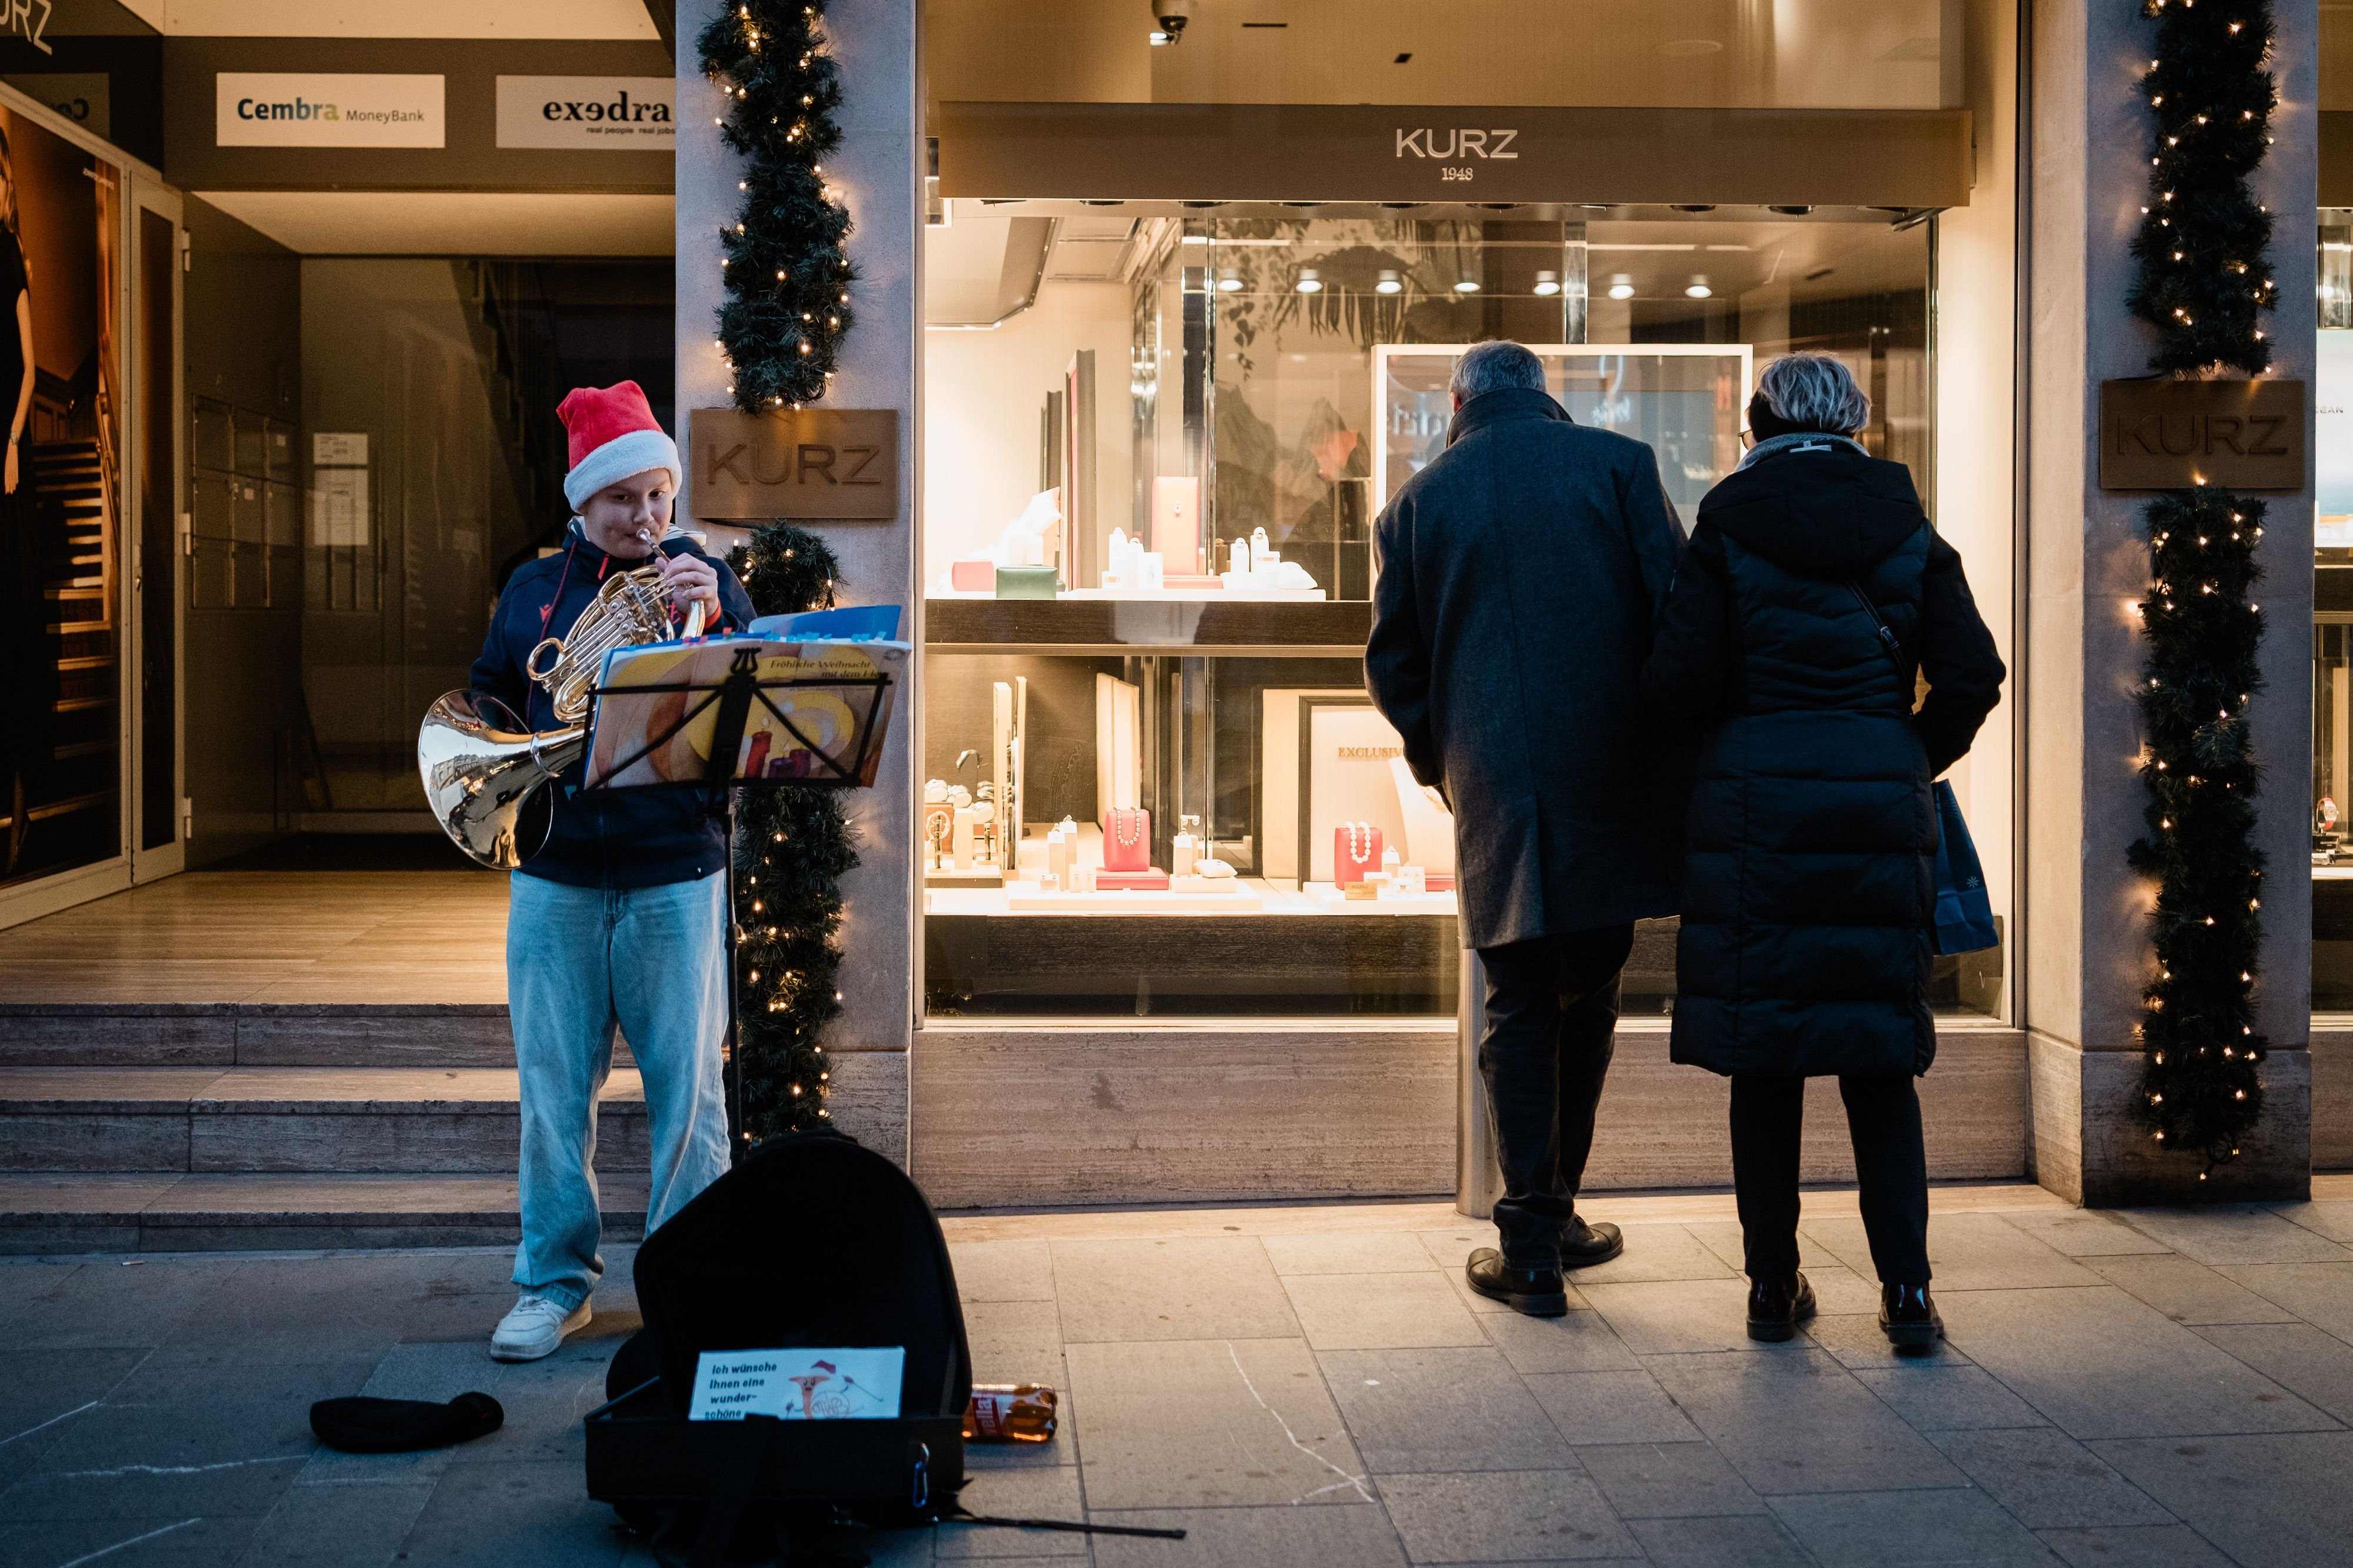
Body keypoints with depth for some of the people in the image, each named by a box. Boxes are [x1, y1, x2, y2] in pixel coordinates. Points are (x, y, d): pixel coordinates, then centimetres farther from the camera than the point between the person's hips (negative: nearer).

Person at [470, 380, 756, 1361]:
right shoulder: (534, 590, 12)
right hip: (554, 874, 2)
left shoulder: (703, 579, 5)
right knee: (552, 1088, 7)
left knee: (687, 1085, 1)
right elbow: (488, 701, 19)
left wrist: (713, 621, -20)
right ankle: (555, 1282, 20)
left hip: (673, 873, -2)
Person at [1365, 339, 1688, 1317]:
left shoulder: (1414, 505, 7)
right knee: (1587, 997, 14)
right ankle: (1550, 1217, 22)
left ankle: (1532, 1245, 5)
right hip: (1612, 788, 0)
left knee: (1520, 1008, 7)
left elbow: (1393, 667, 9)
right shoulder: (1618, 464, 2)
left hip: (1495, 796, 0)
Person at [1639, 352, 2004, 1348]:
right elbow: (1972, 677, 1)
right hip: (1881, 801, 2)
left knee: (1762, 1051, 6)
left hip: (1757, 798, -2)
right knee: (1879, 1056, 10)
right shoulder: (1908, 532, 6)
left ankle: (1774, 1286, 11)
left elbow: (1678, 684, -9)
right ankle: (1906, 1291, 7)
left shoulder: (1729, 529, -2)